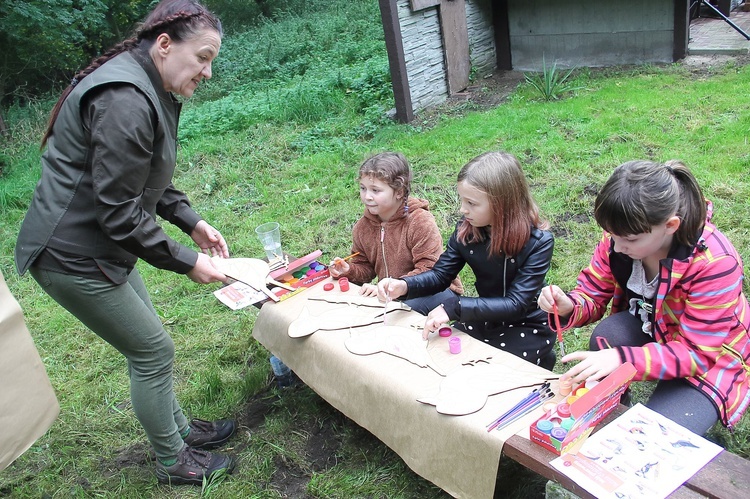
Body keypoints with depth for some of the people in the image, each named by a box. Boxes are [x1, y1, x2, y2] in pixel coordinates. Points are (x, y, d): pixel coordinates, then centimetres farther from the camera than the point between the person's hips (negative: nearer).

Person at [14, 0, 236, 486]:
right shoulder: (124, 100, -27)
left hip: (104, 246, 10)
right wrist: (187, 262, -18)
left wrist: (193, 222, 7)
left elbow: (148, 179, 17)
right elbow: (119, 214, -26)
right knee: (153, 350, 2)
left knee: (148, 342, 20)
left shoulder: (151, 91, 6)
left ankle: (179, 428, 39)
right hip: (73, 257, -10)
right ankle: (173, 461, 23)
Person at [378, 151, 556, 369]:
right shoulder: (466, 230, -8)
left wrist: (454, 308, -34)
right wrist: (404, 286, -20)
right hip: (483, 321, 5)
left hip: (528, 329, -5)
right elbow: (439, 275, 1)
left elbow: (516, 304, -26)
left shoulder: (538, 242, -21)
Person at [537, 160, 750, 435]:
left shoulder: (716, 263, -33)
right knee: (606, 335, -30)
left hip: (711, 359, -4)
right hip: (649, 328, 5)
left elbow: (696, 353, -30)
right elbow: (593, 294, -8)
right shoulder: (620, 236, -19)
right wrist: (568, 306, -33)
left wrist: (622, 359, -45)